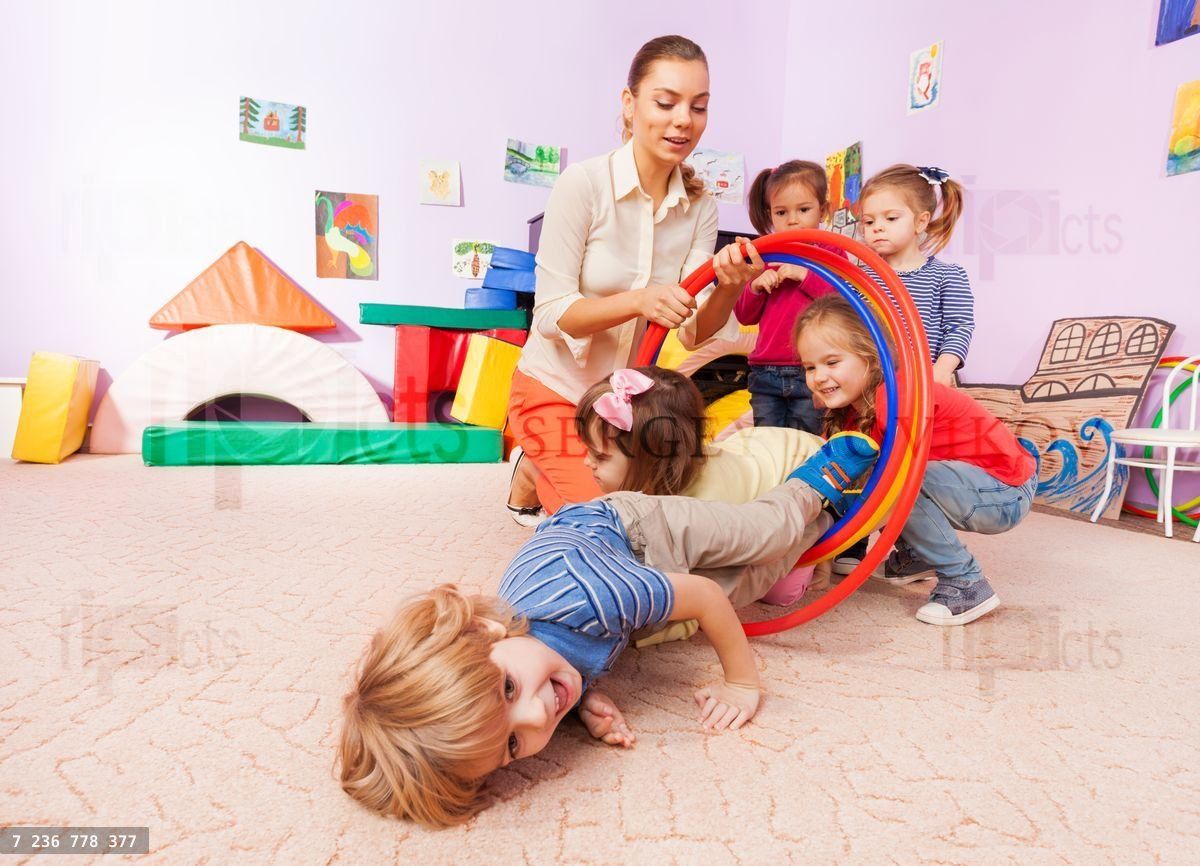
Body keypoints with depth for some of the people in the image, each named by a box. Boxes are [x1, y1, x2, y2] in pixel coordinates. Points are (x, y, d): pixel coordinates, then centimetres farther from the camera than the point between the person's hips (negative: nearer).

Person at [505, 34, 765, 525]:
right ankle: (533, 473, 17)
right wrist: (639, 300, -37)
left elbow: (693, 331, -12)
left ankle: (546, 473, 29)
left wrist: (730, 286, -34)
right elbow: (551, 312, -21)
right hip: (555, 391, -5)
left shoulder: (700, 206, -6)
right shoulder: (584, 184, -19)